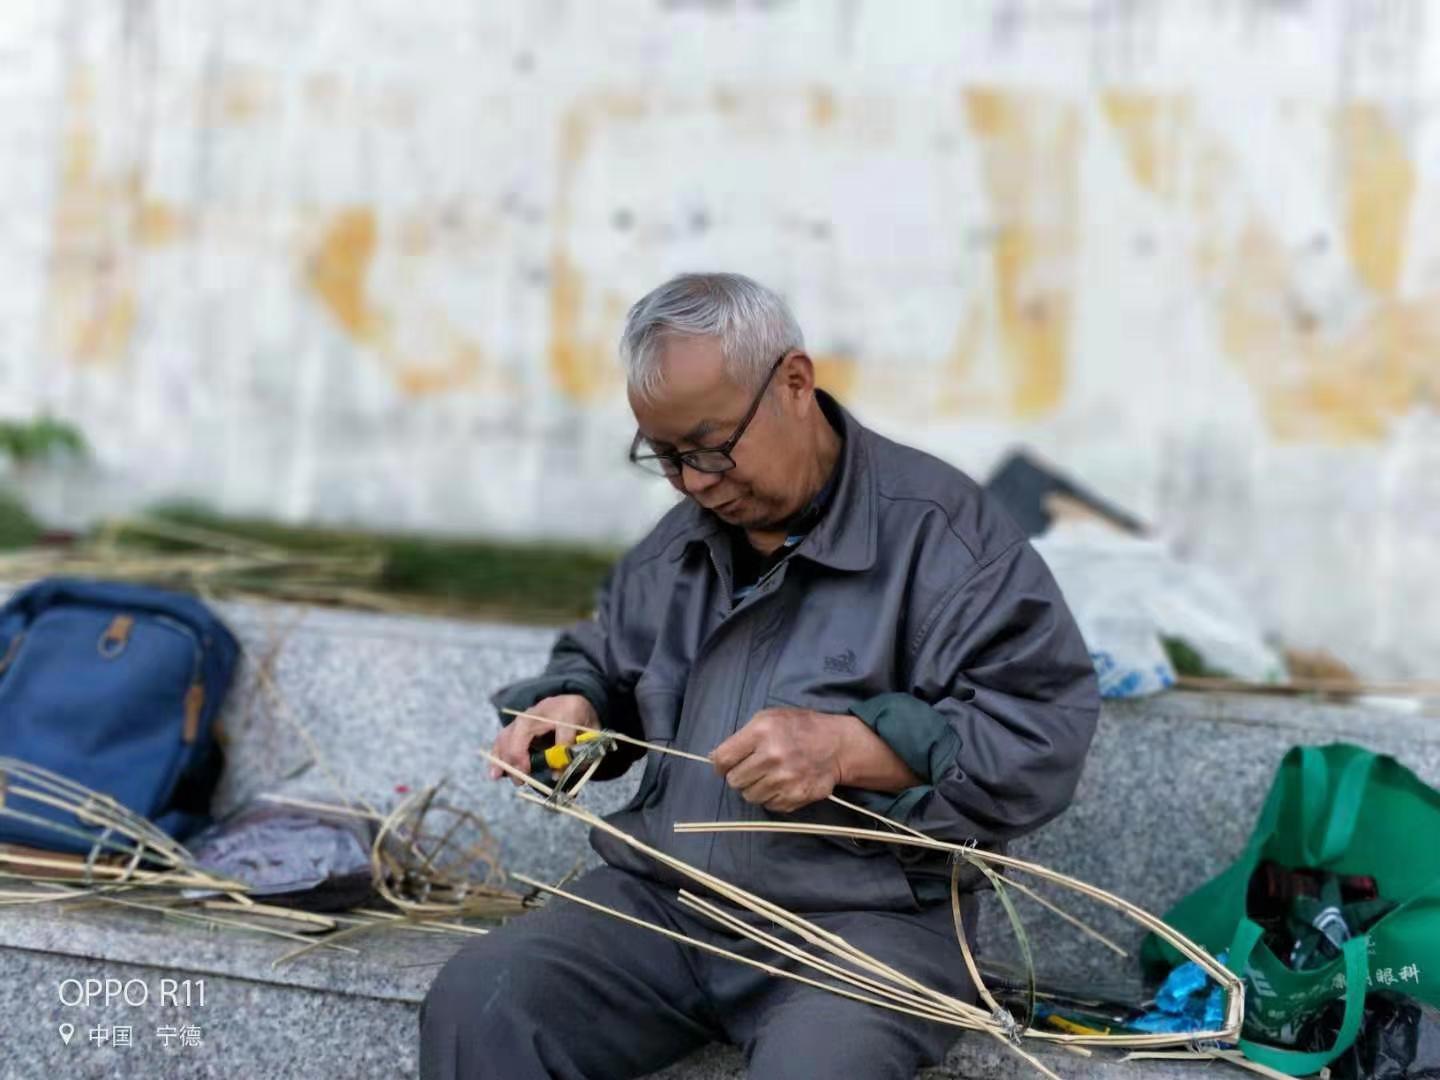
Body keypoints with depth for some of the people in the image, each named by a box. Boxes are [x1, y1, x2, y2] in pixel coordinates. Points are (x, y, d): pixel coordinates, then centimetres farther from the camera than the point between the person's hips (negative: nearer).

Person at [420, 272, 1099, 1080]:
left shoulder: (934, 526, -6)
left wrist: (848, 747, -23)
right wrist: (571, 706, 7)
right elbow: (603, 663, 32)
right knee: (473, 1005, -17)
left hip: (862, 920, -5)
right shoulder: (678, 544, 16)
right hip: (662, 898, 6)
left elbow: (1046, 733, -13)